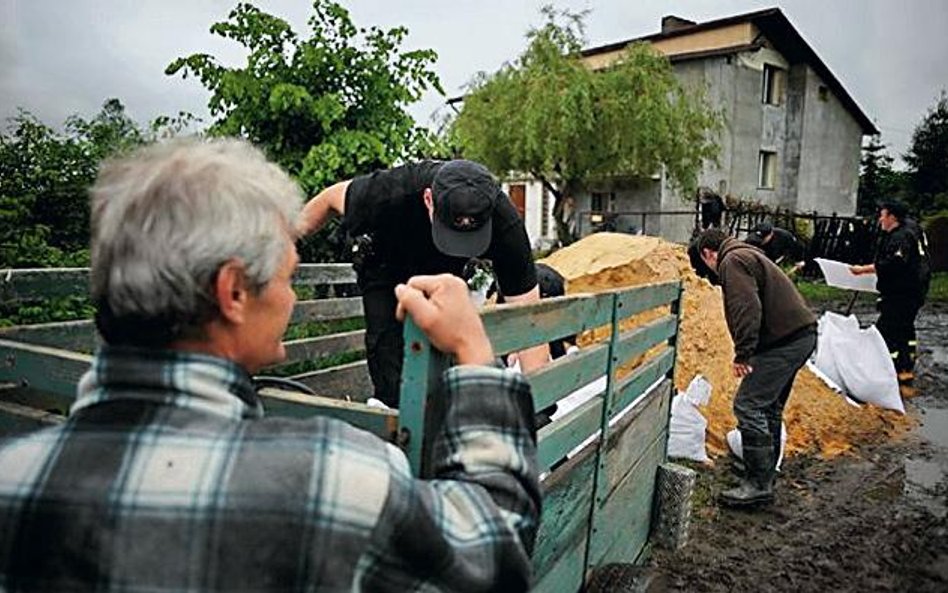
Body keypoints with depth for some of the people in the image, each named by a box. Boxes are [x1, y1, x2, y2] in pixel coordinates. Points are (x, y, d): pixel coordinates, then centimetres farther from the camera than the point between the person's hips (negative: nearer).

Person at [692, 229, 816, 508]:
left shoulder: (732, 261, -9)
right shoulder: (749, 255, 24)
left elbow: (747, 309, -22)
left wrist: (743, 354, -20)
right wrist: (749, 352, 21)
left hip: (784, 340, -11)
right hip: (802, 334, 11)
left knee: (748, 404, -10)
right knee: (769, 406, 17)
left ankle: (759, 483, -5)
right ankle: (764, 476, 26)